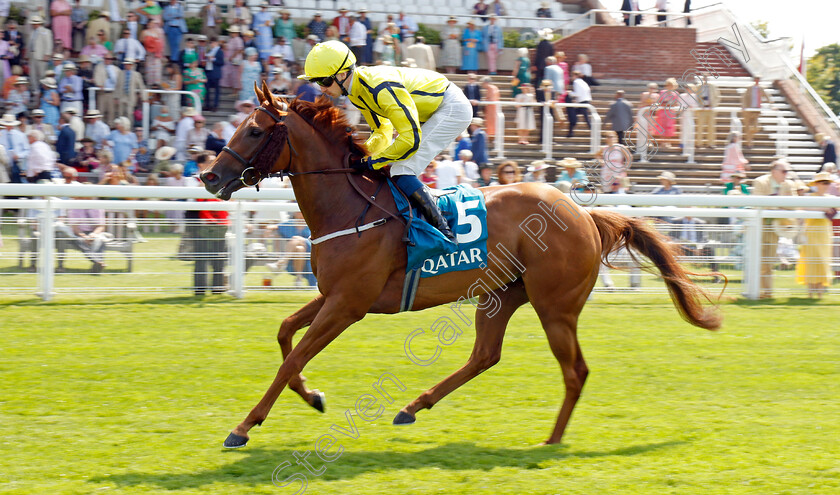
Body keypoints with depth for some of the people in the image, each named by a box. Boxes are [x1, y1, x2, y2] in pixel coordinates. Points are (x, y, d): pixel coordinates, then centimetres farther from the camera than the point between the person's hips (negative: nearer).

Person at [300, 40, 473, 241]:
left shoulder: (382, 88, -31)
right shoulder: (356, 90, 0)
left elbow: (411, 139, -33)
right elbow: (383, 133, 11)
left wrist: (372, 162, -23)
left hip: (453, 109, -10)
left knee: (401, 173, -19)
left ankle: (443, 232, -18)